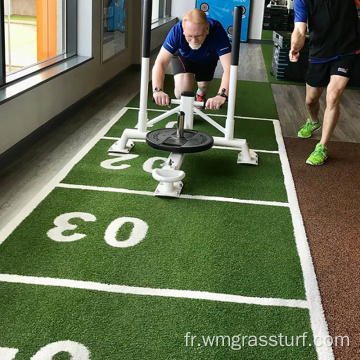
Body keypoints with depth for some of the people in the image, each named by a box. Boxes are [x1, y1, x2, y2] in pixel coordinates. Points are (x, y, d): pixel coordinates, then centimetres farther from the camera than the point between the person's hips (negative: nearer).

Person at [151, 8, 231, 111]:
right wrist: (157, 90, -60)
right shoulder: (176, 31, -40)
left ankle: (201, 94, 51)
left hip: (208, 59, 1)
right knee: (182, 93, -20)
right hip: (183, 56, -1)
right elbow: (160, 63, -42)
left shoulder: (217, 32, -42)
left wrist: (221, 95, -67)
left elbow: (228, 68, -50)